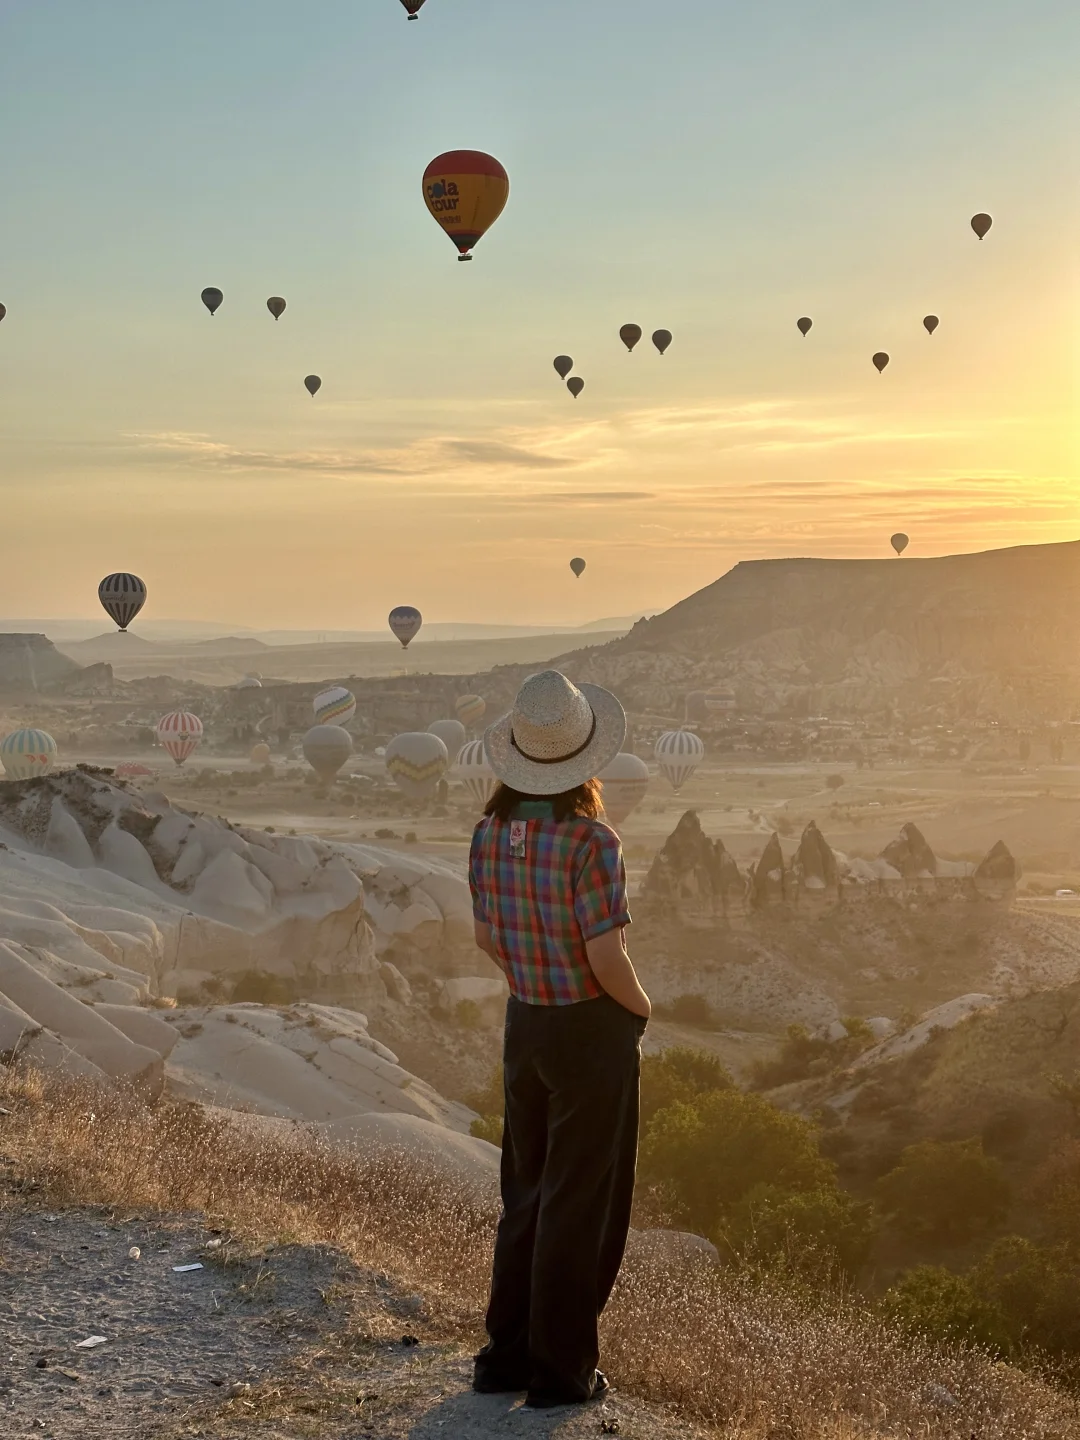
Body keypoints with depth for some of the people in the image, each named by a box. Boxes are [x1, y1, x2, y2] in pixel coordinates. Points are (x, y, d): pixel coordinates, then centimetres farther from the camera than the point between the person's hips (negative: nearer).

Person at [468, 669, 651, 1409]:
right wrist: (641, 1007, -4)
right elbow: (608, 959, -22)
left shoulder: (491, 833, -2)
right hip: (594, 1029, -6)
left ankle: (507, 1353, 26)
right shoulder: (590, 841, -23)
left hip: (525, 1023, 6)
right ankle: (561, 1367, 14)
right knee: (581, 1204, 6)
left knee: (527, 1194, 18)